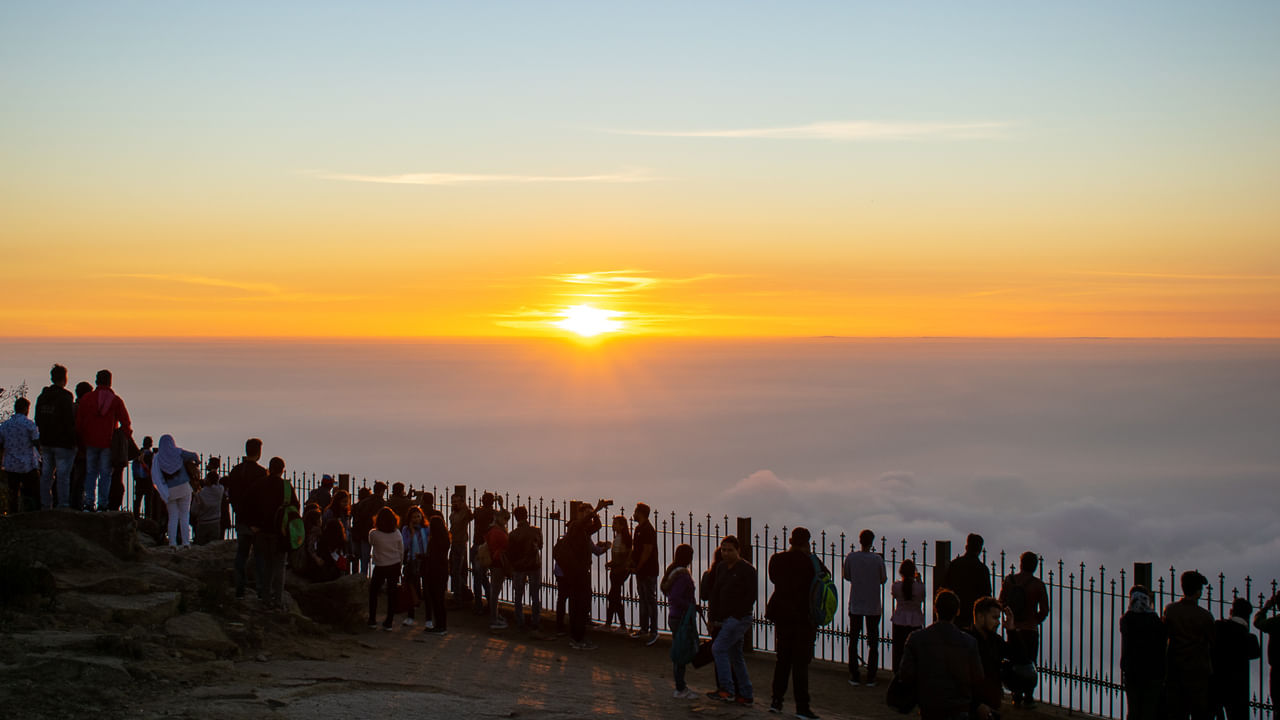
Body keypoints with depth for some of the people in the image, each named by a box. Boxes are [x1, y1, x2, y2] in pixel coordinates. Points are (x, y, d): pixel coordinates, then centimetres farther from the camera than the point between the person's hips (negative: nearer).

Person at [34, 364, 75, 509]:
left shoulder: (42, 397, 10)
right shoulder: (65, 397, -14)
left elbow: (38, 420, 15)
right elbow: (70, 422, -18)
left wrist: (44, 436, 18)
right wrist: (72, 441, -11)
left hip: (46, 442, 7)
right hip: (63, 443, -7)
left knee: (46, 474, 11)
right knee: (63, 475, -4)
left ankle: (45, 505, 12)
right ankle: (63, 505, -5)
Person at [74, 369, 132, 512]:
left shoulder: (87, 398, 3)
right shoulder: (116, 400, 1)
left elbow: (78, 421, 2)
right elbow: (126, 423, -3)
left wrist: (80, 440, 7)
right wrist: (126, 436, 10)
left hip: (90, 441, 1)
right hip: (108, 442, -1)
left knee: (91, 472, 10)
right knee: (105, 474, 3)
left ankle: (90, 502, 1)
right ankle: (103, 503, -2)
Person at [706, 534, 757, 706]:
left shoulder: (747, 569, -9)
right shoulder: (721, 568, 13)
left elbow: (752, 595, -13)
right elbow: (715, 593, 16)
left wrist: (739, 613, -16)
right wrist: (715, 617, 10)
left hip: (740, 618, -8)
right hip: (726, 619, 8)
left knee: (718, 648, -15)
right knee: (735, 655, 10)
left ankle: (727, 690, -14)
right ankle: (746, 695, 16)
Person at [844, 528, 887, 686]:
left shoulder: (850, 557, -6)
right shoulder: (877, 559, -10)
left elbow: (847, 577, 6)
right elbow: (883, 580, 1)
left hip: (855, 606, 1)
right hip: (873, 606, -1)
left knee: (853, 640, 11)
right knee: (873, 642, 7)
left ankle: (853, 676, 11)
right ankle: (871, 677, 5)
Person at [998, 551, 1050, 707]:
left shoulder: (1008, 580, -2)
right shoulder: (1038, 584, -11)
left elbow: (1001, 603, 4)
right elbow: (1044, 610, -9)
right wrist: (1035, 621, 9)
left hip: (1012, 628, 3)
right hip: (1030, 630, -3)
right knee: (1029, 664, 7)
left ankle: (1017, 697, 14)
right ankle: (1028, 699, 8)